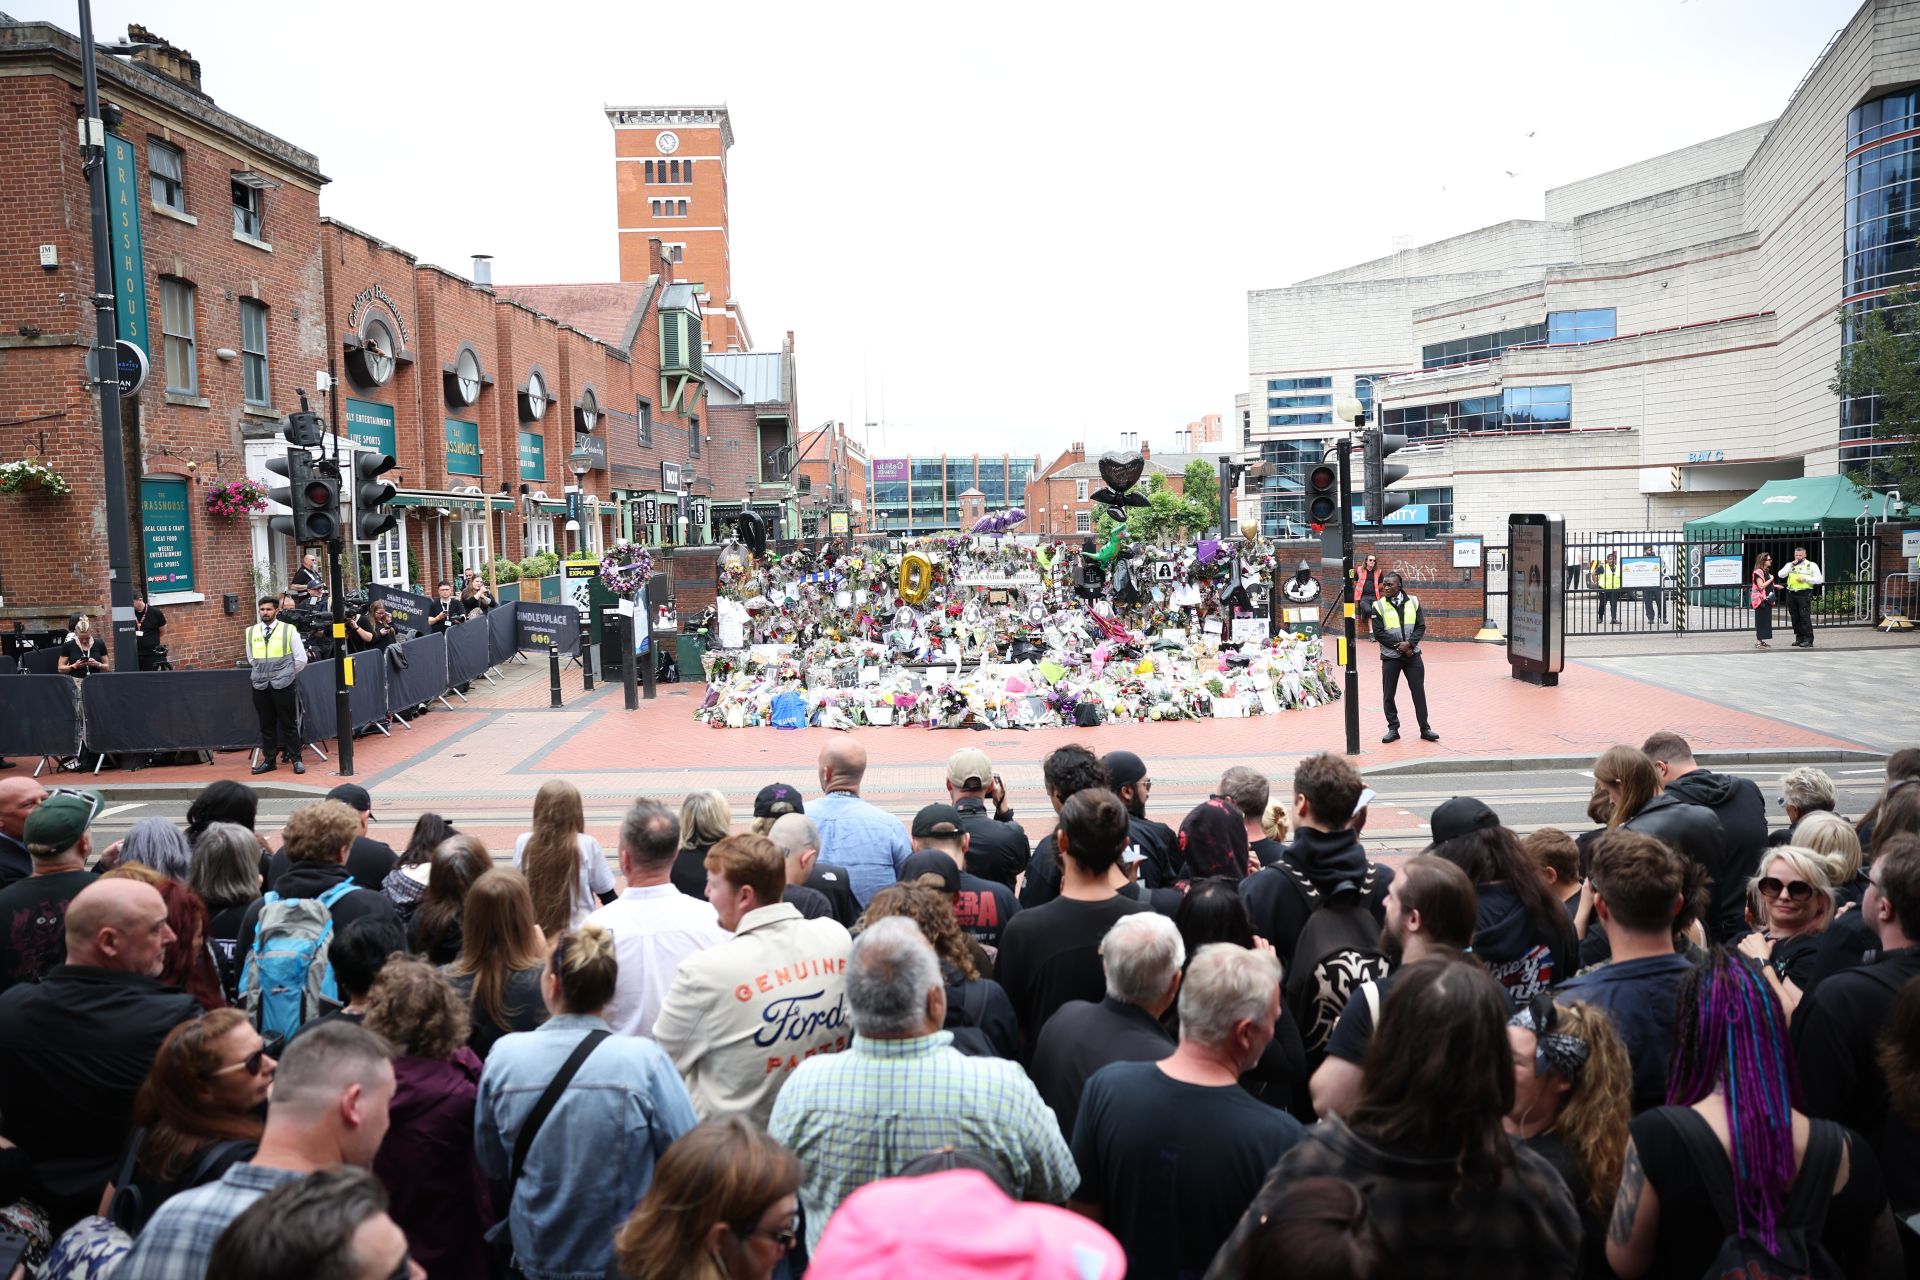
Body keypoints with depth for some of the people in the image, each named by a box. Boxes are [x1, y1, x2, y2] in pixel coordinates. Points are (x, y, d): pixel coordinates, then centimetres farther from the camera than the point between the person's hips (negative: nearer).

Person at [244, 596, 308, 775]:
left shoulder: (289, 630, -4)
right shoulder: (251, 632, 6)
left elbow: (301, 659, -1)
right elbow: (251, 659, 19)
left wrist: (287, 675, 4)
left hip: (282, 685, -3)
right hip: (260, 685, 3)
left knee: (289, 724, 2)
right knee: (266, 725, 10)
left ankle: (296, 759, 9)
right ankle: (268, 760, 17)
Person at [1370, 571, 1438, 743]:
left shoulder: (1413, 602, 2)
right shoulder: (1379, 606, -4)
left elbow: (1421, 626, 0)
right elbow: (1378, 633, -8)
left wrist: (1409, 643, -15)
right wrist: (1398, 645, -15)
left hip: (1412, 654, 1)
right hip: (1390, 657, -1)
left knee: (1419, 691, 4)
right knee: (1389, 695, 3)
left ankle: (1425, 728, 13)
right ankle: (1393, 729, 15)